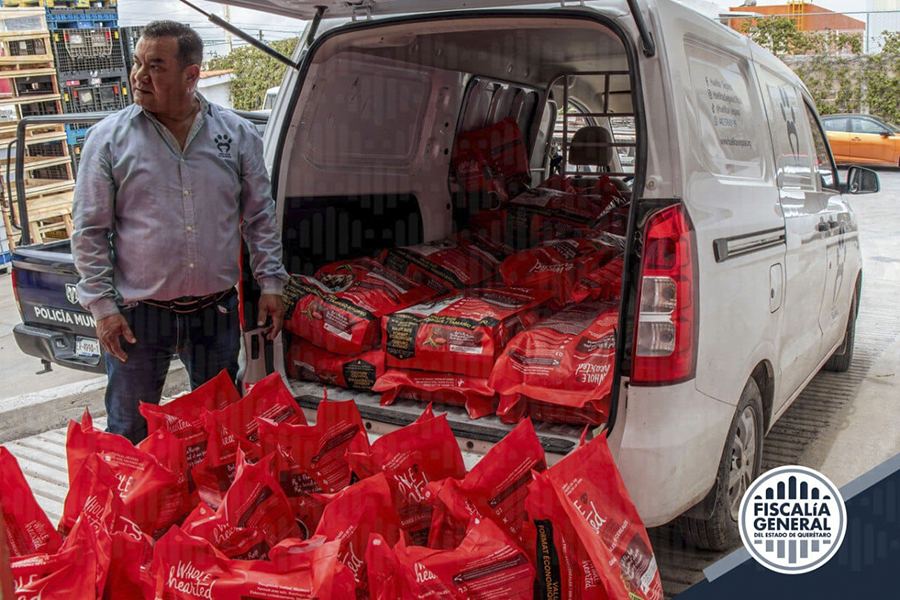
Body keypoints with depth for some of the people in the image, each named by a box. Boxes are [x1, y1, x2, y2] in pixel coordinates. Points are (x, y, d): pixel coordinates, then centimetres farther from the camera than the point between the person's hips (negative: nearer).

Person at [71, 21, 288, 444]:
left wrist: (271, 283, 3)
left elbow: (260, 217, 7)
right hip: (137, 313, -1)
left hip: (217, 311, 2)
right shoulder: (108, 138, -4)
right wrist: (102, 305, -6)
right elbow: (89, 230, -1)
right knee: (130, 431, 11)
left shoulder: (238, 135, 0)